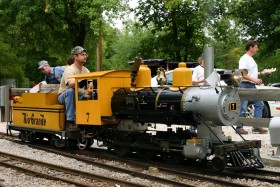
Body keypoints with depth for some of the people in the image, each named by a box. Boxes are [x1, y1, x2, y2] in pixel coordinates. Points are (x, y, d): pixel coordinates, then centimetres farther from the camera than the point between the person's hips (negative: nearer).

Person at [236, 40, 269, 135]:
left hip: (252, 86, 9)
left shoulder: (251, 59, 17)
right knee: (243, 108, -4)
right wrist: (255, 80, -24)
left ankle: (256, 126, 13)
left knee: (259, 104, 8)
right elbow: (244, 75, -18)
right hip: (245, 85, -9)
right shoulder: (244, 59, -12)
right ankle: (239, 127, 4)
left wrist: (261, 73, 12)